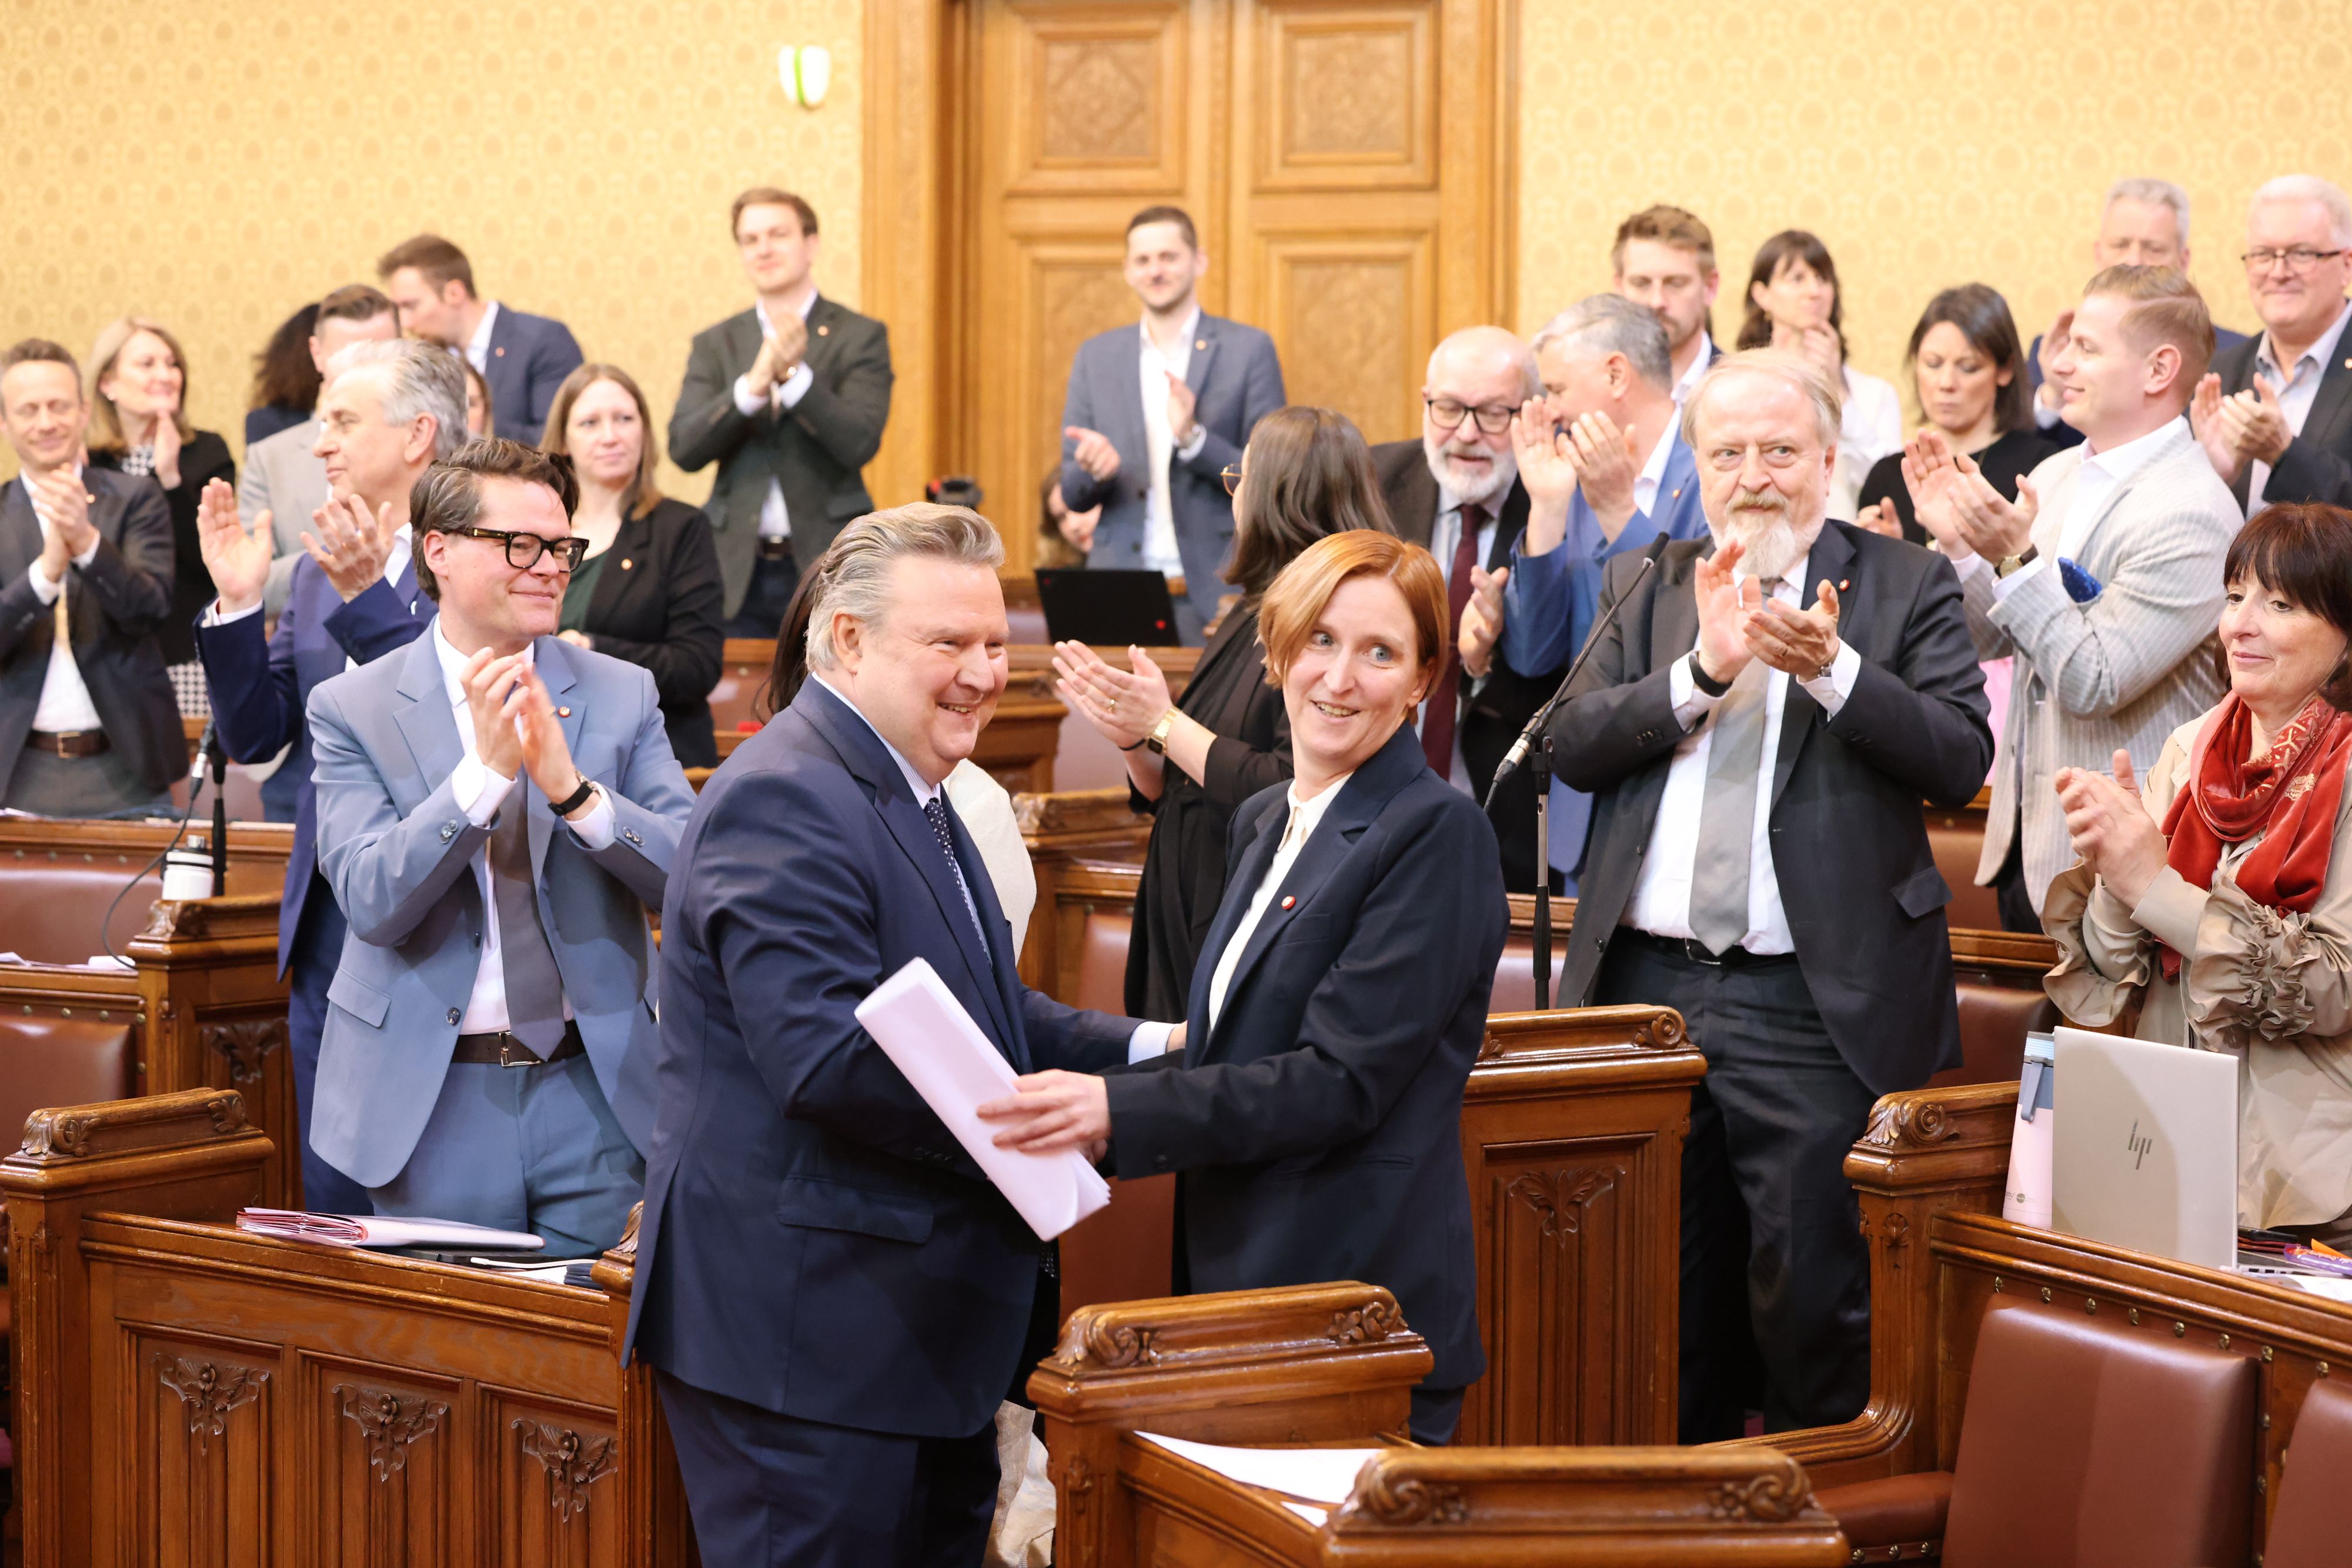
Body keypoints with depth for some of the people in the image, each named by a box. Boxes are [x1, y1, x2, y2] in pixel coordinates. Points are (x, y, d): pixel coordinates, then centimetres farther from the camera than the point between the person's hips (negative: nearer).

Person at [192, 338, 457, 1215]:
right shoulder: (321, 571, 14)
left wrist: (366, 595, -25)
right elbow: (254, 736, 11)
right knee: (336, 1200, 12)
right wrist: (237, 605, -2)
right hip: (328, 927, 7)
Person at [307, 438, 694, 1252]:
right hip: (432, 1104, -1)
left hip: (591, 1091, 1)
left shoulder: (622, 695, 3)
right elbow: (370, 901, -13)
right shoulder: (352, 709, -1)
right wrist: (485, 770, -22)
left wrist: (573, 788, -21)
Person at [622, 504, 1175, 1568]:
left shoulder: (905, 795, 19)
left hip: (925, 1338, 11)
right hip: (804, 1338, -11)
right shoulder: (784, 802, -18)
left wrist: (1148, 1048, 4)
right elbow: (829, 1054, -28)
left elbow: (983, 1010, 21)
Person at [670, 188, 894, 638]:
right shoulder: (714, 344, 11)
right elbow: (684, 449, -3)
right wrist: (754, 384, -17)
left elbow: (860, 444, -10)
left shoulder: (860, 337, 3)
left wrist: (793, 374, -20)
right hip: (740, 569, 2)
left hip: (827, 566, -2)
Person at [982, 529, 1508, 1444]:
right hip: (1240, 1278, 8)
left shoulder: (1438, 835, -12)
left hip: (1367, 1293, -8)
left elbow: (1344, 1082, -18)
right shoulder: (1264, 823, 15)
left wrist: (1119, 1110, -24)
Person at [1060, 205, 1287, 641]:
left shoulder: (1249, 350, 3)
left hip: (1213, 594, -2)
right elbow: (1072, 494, 13)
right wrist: (1096, 468, -11)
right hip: (1120, 590, 2)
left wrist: (1193, 439, -17)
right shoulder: (1096, 356, 12)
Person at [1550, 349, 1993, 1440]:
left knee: (1811, 1295, -5)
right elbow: (1573, 745, -1)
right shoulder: (1647, 586, 13)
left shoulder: (1906, 587, 3)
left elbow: (1961, 758, -9)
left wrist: (1832, 667, -21)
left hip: (1813, 1008, -4)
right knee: (1661, 1292, 12)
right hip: (1647, 981, 4)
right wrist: (1702, 668, -14)